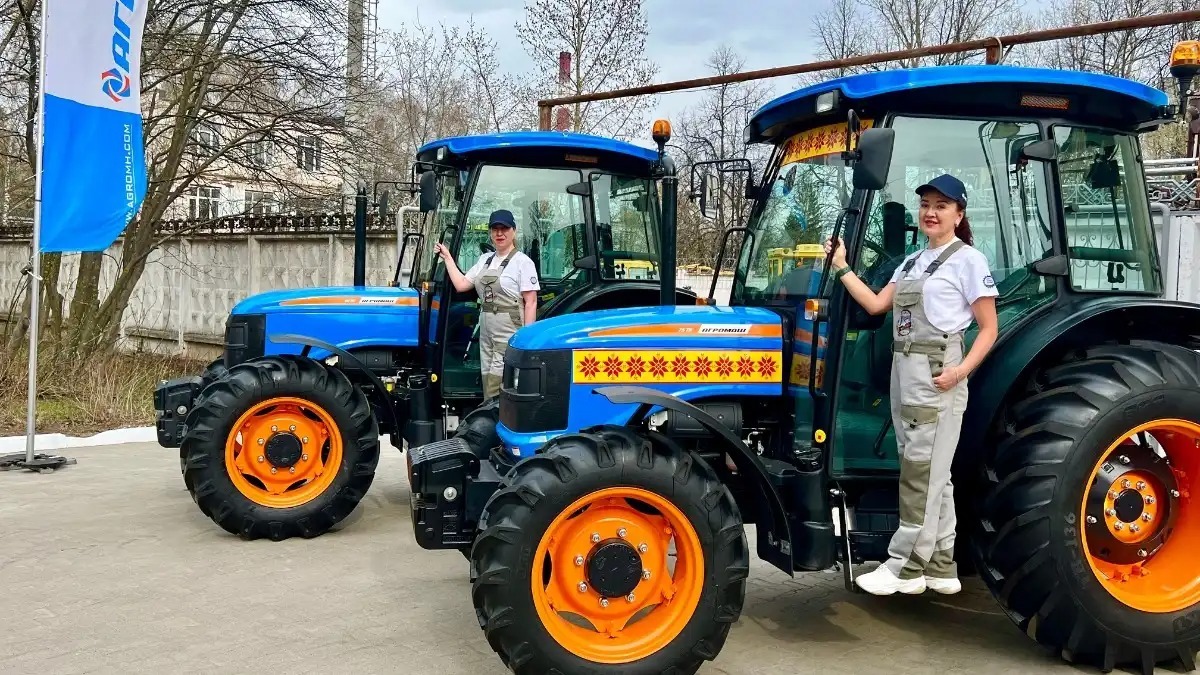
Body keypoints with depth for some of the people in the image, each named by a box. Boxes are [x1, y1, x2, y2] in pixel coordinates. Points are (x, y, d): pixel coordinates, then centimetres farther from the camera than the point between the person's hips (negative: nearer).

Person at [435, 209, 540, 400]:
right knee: (489, 382, 10)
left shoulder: (522, 262, -7)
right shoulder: (485, 260, 15)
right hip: (487, 331, 8)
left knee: (497, 387, -12)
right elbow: (461, 285, 11)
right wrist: (447, 257, 12)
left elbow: (531, 303, -11)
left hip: (510, 333, -8)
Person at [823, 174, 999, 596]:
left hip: (937, 374, -8)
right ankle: (940, 569, 19)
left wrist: (961, 370, -20)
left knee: (920, 474, -4)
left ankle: (905, 568, 4)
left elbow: (988, 329, -7)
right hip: (905, 370, 8)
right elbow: (875, 305, 8)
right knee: (929, 475, 12)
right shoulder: (912, 261, 17)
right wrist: (841, 267, 4)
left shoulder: (968, 260, -6)